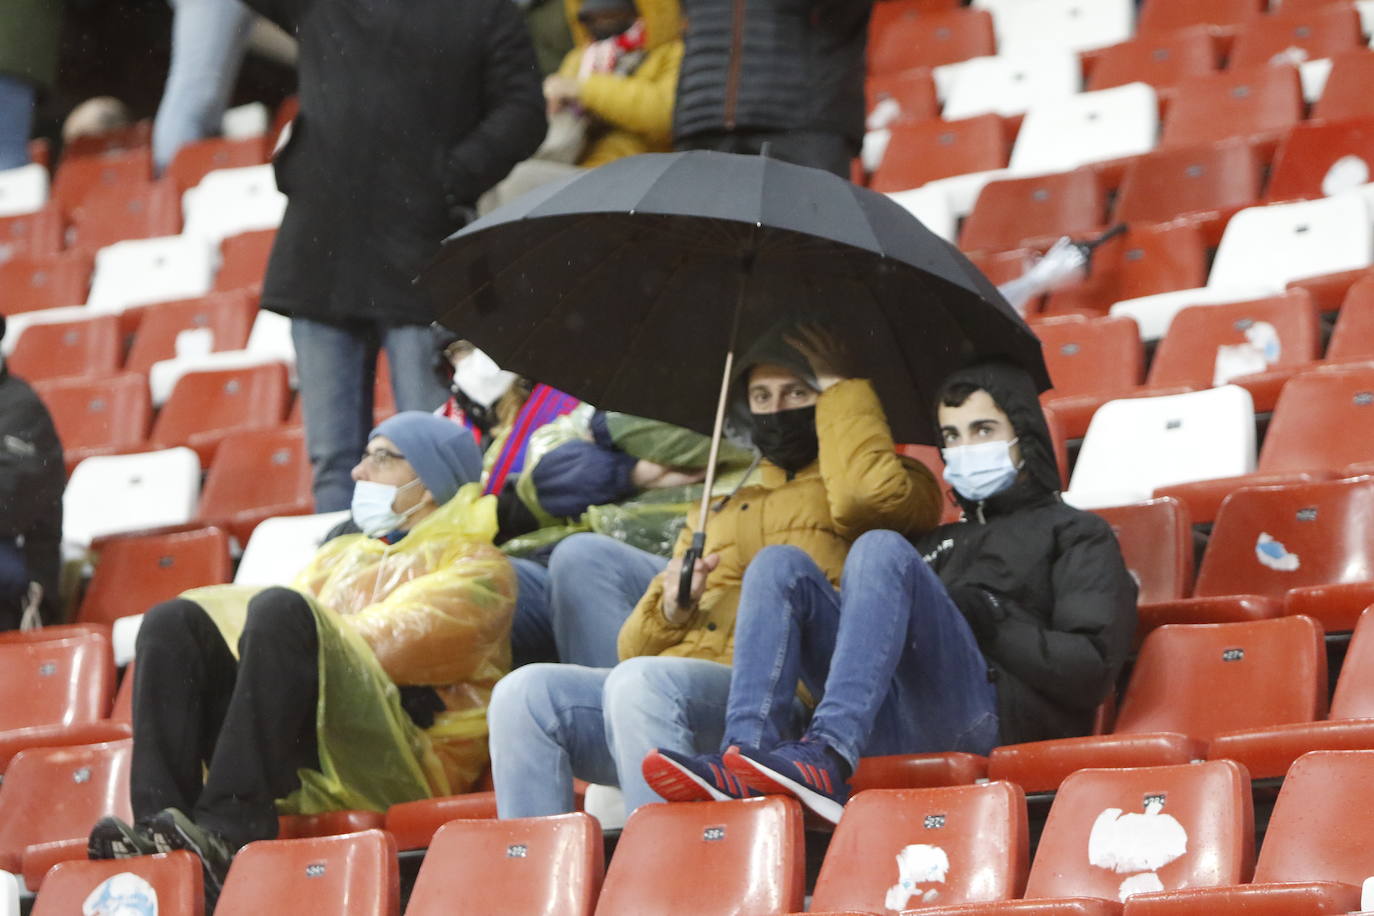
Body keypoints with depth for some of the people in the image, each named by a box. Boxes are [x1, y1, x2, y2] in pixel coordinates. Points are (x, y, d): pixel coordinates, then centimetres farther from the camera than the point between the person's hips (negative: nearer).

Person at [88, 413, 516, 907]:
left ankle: (228, 830, -41)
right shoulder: (340, 556, 34)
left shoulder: (475, 568, 12)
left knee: (280, 611, -29)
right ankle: (157, 825, -30)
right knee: (173, 622, -12)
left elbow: (385, 644, -6)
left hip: (399, 766, -6)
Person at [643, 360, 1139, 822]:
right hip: (898, 730, 6)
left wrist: (990, 618, -4)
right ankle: (747, 748, -32)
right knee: (782, 564, -7)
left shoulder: (1076, 534, 21)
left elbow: (1092, 669, 4)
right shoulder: (939, 543, 40)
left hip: (988, 718, -6)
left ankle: (826, 759, -47)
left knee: (882, 550, -25)